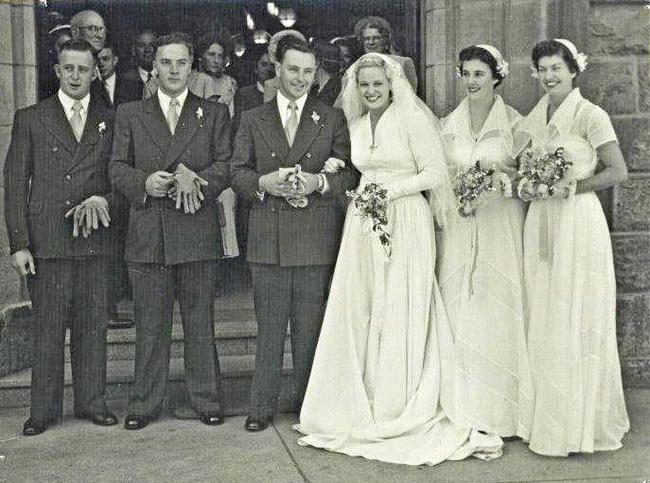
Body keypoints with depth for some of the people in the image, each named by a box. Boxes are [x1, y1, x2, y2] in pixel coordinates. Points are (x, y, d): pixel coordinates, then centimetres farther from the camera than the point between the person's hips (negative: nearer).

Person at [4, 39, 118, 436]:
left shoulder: (110, 120, 11)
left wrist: (103, 200, -10)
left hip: (94, 239, 2)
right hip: (45, 240, -1)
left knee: (93, 326, 7)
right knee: (47, 328, 2)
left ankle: (92, 402, 18)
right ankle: (44, 410, 12)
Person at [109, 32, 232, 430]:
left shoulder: (215, 114, 11)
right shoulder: (130, 114, 13)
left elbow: (226, 165, 1)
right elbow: (117, 169, 7)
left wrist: (194, 179, -18)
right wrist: (144, 182, -14)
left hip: (198, 231, 0)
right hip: (147, 233, 1)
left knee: (201, 322, 4)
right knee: (149, 325, 4)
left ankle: (206, 402, 14)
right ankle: (145, 405, 14)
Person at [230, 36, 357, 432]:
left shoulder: (333, 120, 8)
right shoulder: (253, 120, 11)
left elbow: (350, 174, 5)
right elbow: (238, 172, 8)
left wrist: (319, 182, -14)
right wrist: (263, 182, -12)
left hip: (316, 239, -1)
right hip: (268, 237, 1)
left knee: (311, 328, 5)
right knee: (269, 326, 5)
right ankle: (262, 406, 12)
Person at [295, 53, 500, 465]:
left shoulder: (412, 119, -6)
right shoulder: (357, 125, 14)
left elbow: (435, 174, -8)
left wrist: (391, 190, -15)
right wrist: (362, 194, 5)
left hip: (405, 224, -6)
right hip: (363, 226, 6)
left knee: (400, 314, -2)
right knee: (357, 312, 4)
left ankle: (401, 410, 9)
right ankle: (363, 405, 17)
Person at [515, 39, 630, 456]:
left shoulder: (591, 116, -7)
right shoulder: (534, 118, 12)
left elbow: (618, 172, -9)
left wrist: (572, 186, -16)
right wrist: (528, 183, -5)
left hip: (578, 219, -6)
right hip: (540, 221, 6)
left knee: (577, 320, -1)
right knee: (544, 321, 8)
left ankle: (582, 423, 10)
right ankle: (550, 418, 18)